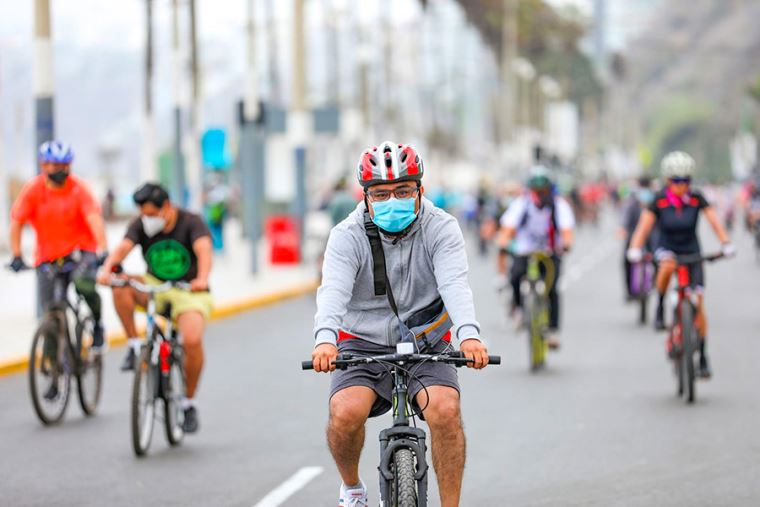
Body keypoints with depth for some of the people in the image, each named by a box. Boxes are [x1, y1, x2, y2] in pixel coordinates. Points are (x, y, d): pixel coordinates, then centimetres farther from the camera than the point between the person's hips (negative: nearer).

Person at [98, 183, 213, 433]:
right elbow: (123, 248, -22)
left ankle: (189, 403, -6)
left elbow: (204, 250, -32)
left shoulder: (191, 222, -14)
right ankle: (135, 346, -13)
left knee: (192, 341, -28)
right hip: (155, 288, 3)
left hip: (189, 293, -3)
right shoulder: (141, 225, -5)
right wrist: (107, 269, -44)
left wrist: (202, 279, -52)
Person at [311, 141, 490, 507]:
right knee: (345, 413, -25)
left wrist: (468, 334, -46)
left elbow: (454, 284, -27)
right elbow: (333, 289, -28)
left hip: (427, 344, 0)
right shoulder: (348, 236, -11)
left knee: (445, 410, -27)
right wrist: (325, 338, -49)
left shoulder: (441, 228, -10)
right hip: (364, 346, 0)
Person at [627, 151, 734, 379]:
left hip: (692, 253, 1)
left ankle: (702, 356, 3)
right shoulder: (659, 200, -13)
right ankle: (660, 309, -15)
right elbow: (644, 226, -18)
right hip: (667, 250, -1)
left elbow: (714, 221, -13)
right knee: (667, 265, -39)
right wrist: (635, 250, -33)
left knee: (698, 303, -7)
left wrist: (726, 244, -29)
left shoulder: (696, 198, -11)